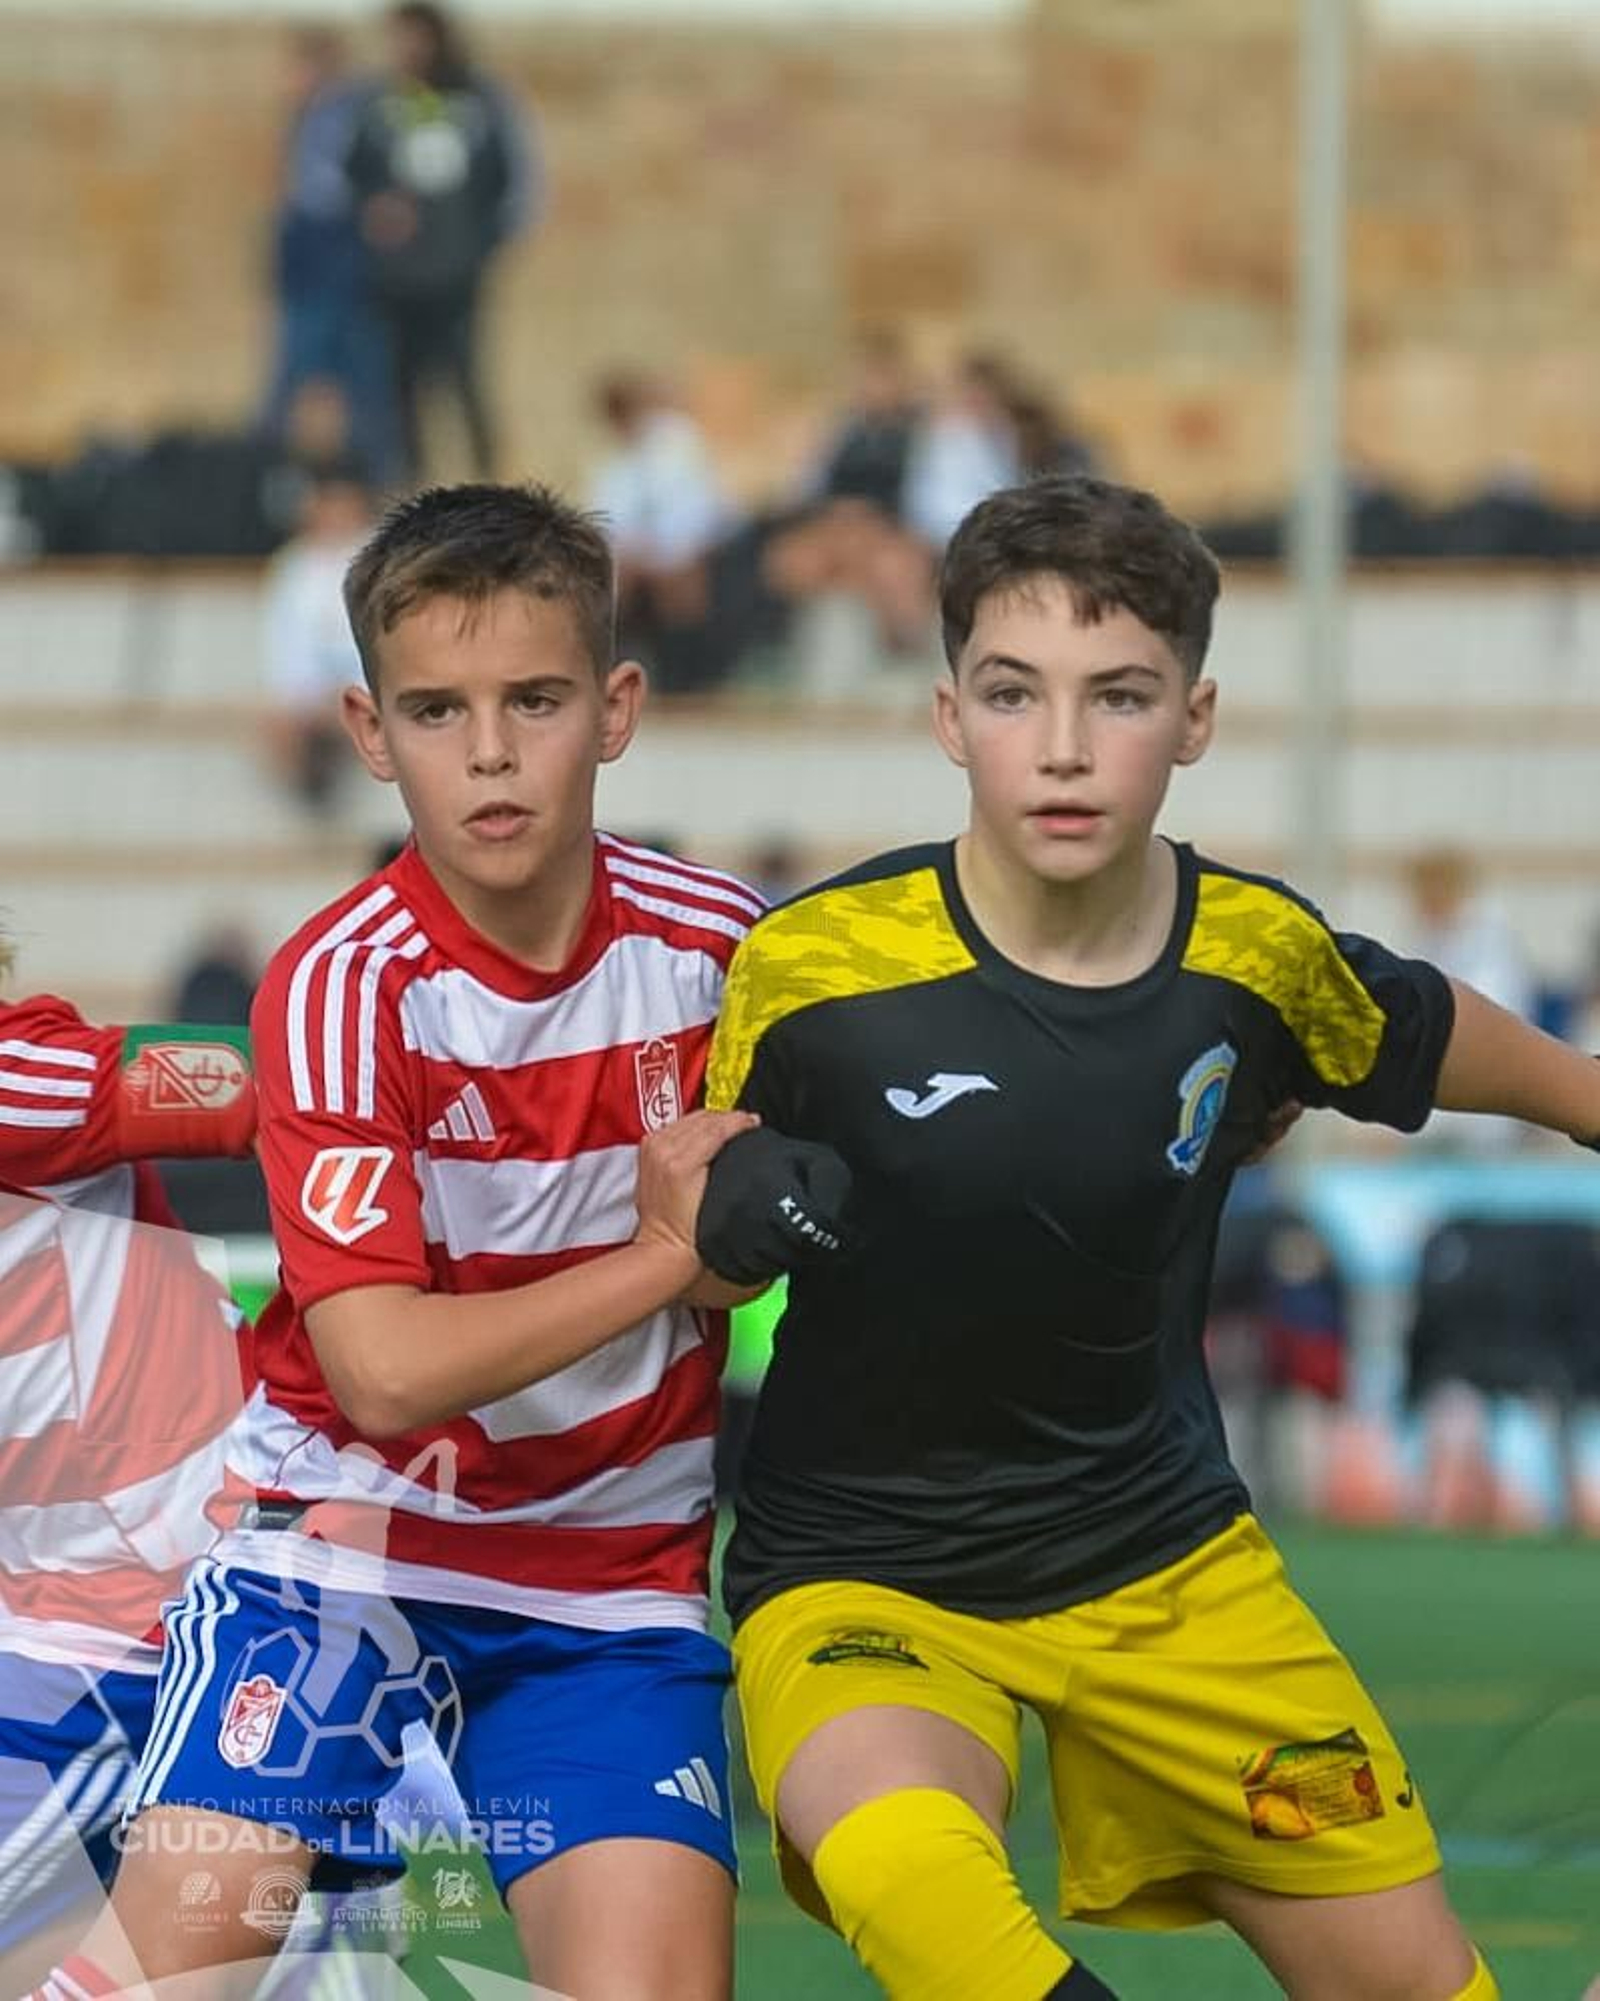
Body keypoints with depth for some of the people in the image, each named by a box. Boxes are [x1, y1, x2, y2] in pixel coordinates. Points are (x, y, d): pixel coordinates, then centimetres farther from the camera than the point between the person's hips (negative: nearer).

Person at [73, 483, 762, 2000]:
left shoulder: (720, 944, -5)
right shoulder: (343, 987, -14)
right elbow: (386, 1369, -22)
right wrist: (671, 1252, -18)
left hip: (614, 1583, 2)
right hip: (346, 1530, -2)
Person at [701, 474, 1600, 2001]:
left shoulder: (1260, 958, -9)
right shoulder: (812, 968, -18)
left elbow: (1429, 1039, 15)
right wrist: (719, 1225, -25)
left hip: (1160, 1556, 4)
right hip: (862, 1570, -4)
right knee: (903, 1869, -37)